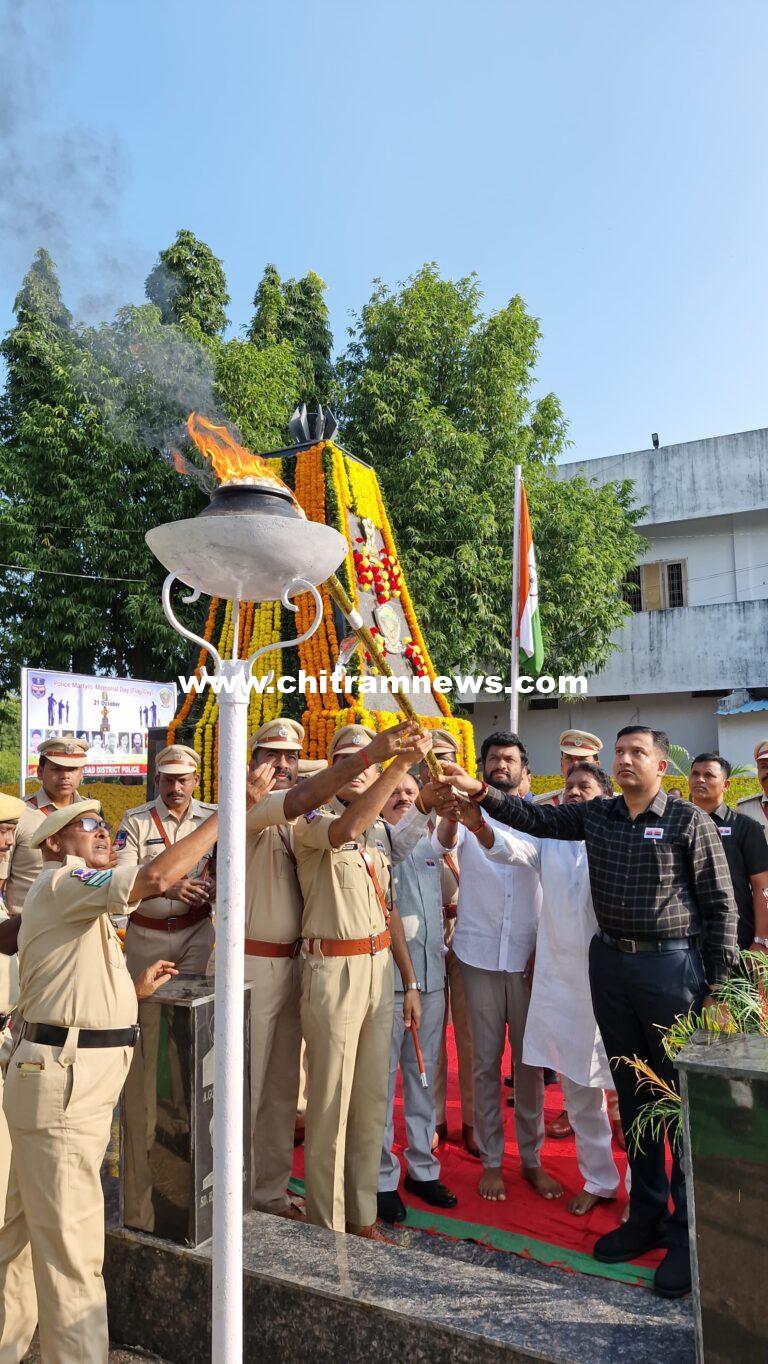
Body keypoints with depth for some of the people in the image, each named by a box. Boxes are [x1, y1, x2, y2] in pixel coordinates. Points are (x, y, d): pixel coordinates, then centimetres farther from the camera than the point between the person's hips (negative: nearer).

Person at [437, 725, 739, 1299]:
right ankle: (647, 1215, 31)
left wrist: (717, 983, -8)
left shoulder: (690, 821, -6)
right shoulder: (597, 815, 6)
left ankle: (689, 1235, 18)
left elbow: (720, 903, -5)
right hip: (609, 962, 5)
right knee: (632, 1096, 15)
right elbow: (533, 817, 5)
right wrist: (479, 790, -9)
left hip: (670, 964, -5)